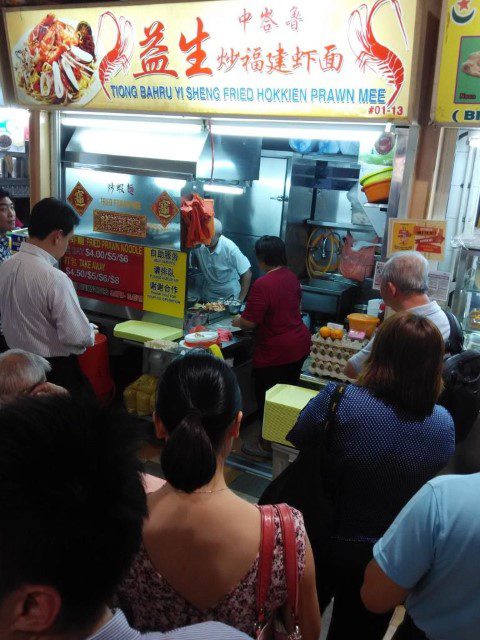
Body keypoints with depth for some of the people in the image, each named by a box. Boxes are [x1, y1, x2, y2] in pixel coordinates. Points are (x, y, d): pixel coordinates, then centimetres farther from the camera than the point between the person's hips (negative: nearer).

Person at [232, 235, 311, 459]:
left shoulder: (262, 285, -23)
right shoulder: (291, 277, 3)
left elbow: (249, 322, -21)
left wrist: (237, 321, 1)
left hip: (276, 353, -8)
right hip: (300, 344, 9)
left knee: (267, 398, 7)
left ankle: (267, 445, 21)